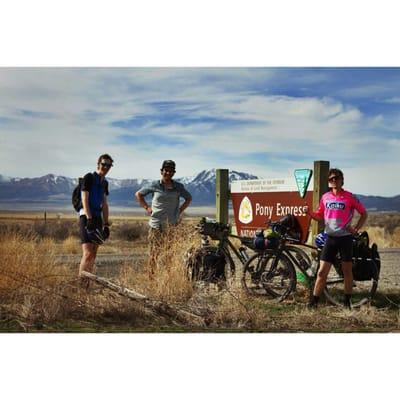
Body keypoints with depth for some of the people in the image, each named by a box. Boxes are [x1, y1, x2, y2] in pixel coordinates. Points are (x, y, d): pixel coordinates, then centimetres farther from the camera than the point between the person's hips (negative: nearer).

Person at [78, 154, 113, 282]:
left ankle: (87, 283, 11)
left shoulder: (104, 182, 17)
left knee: (93, 255, 7)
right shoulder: (89, 177, -5)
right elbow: (84, 200, -12)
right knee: (88, 254, -17)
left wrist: (106, 224, 15)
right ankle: (80, 281, -14)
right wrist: (89, 218, -20)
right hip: (87, 218, -8)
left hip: (97, 218, 8)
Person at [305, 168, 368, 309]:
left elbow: (363, 214, 4)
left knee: (347, 271, 8)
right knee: (322, 272, -1)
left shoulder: (349, 197, -5)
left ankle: (347, 301, 21)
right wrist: (309, 213, -7)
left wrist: (356, 229, -5)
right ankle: (314, 302, 3)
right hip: (330, 238, 2)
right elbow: (320, 216, 12)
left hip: (345, 238, -2)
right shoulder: (325, 197, 4)